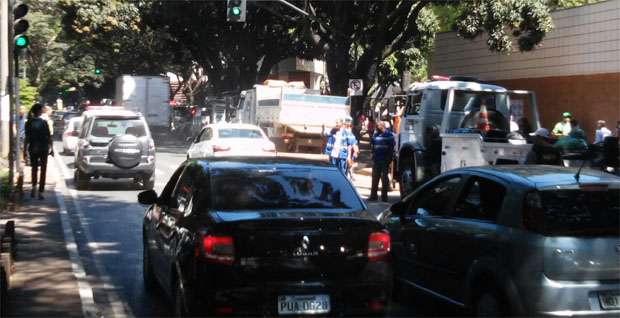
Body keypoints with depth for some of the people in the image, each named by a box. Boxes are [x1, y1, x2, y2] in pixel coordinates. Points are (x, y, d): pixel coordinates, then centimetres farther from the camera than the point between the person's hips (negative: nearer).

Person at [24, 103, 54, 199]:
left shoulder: (29, 123, -4)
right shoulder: (44, 122, -8)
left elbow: (27, 138, -3)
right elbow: (49, 137, -5)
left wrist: (25, 150, 4)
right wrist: (51, 148, 5)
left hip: (33, 149, 2)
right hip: (43, 148, -2)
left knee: (34, 168, 20)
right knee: (43, 170, 6)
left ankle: (34, 187, 3)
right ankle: (40, 192, 2)